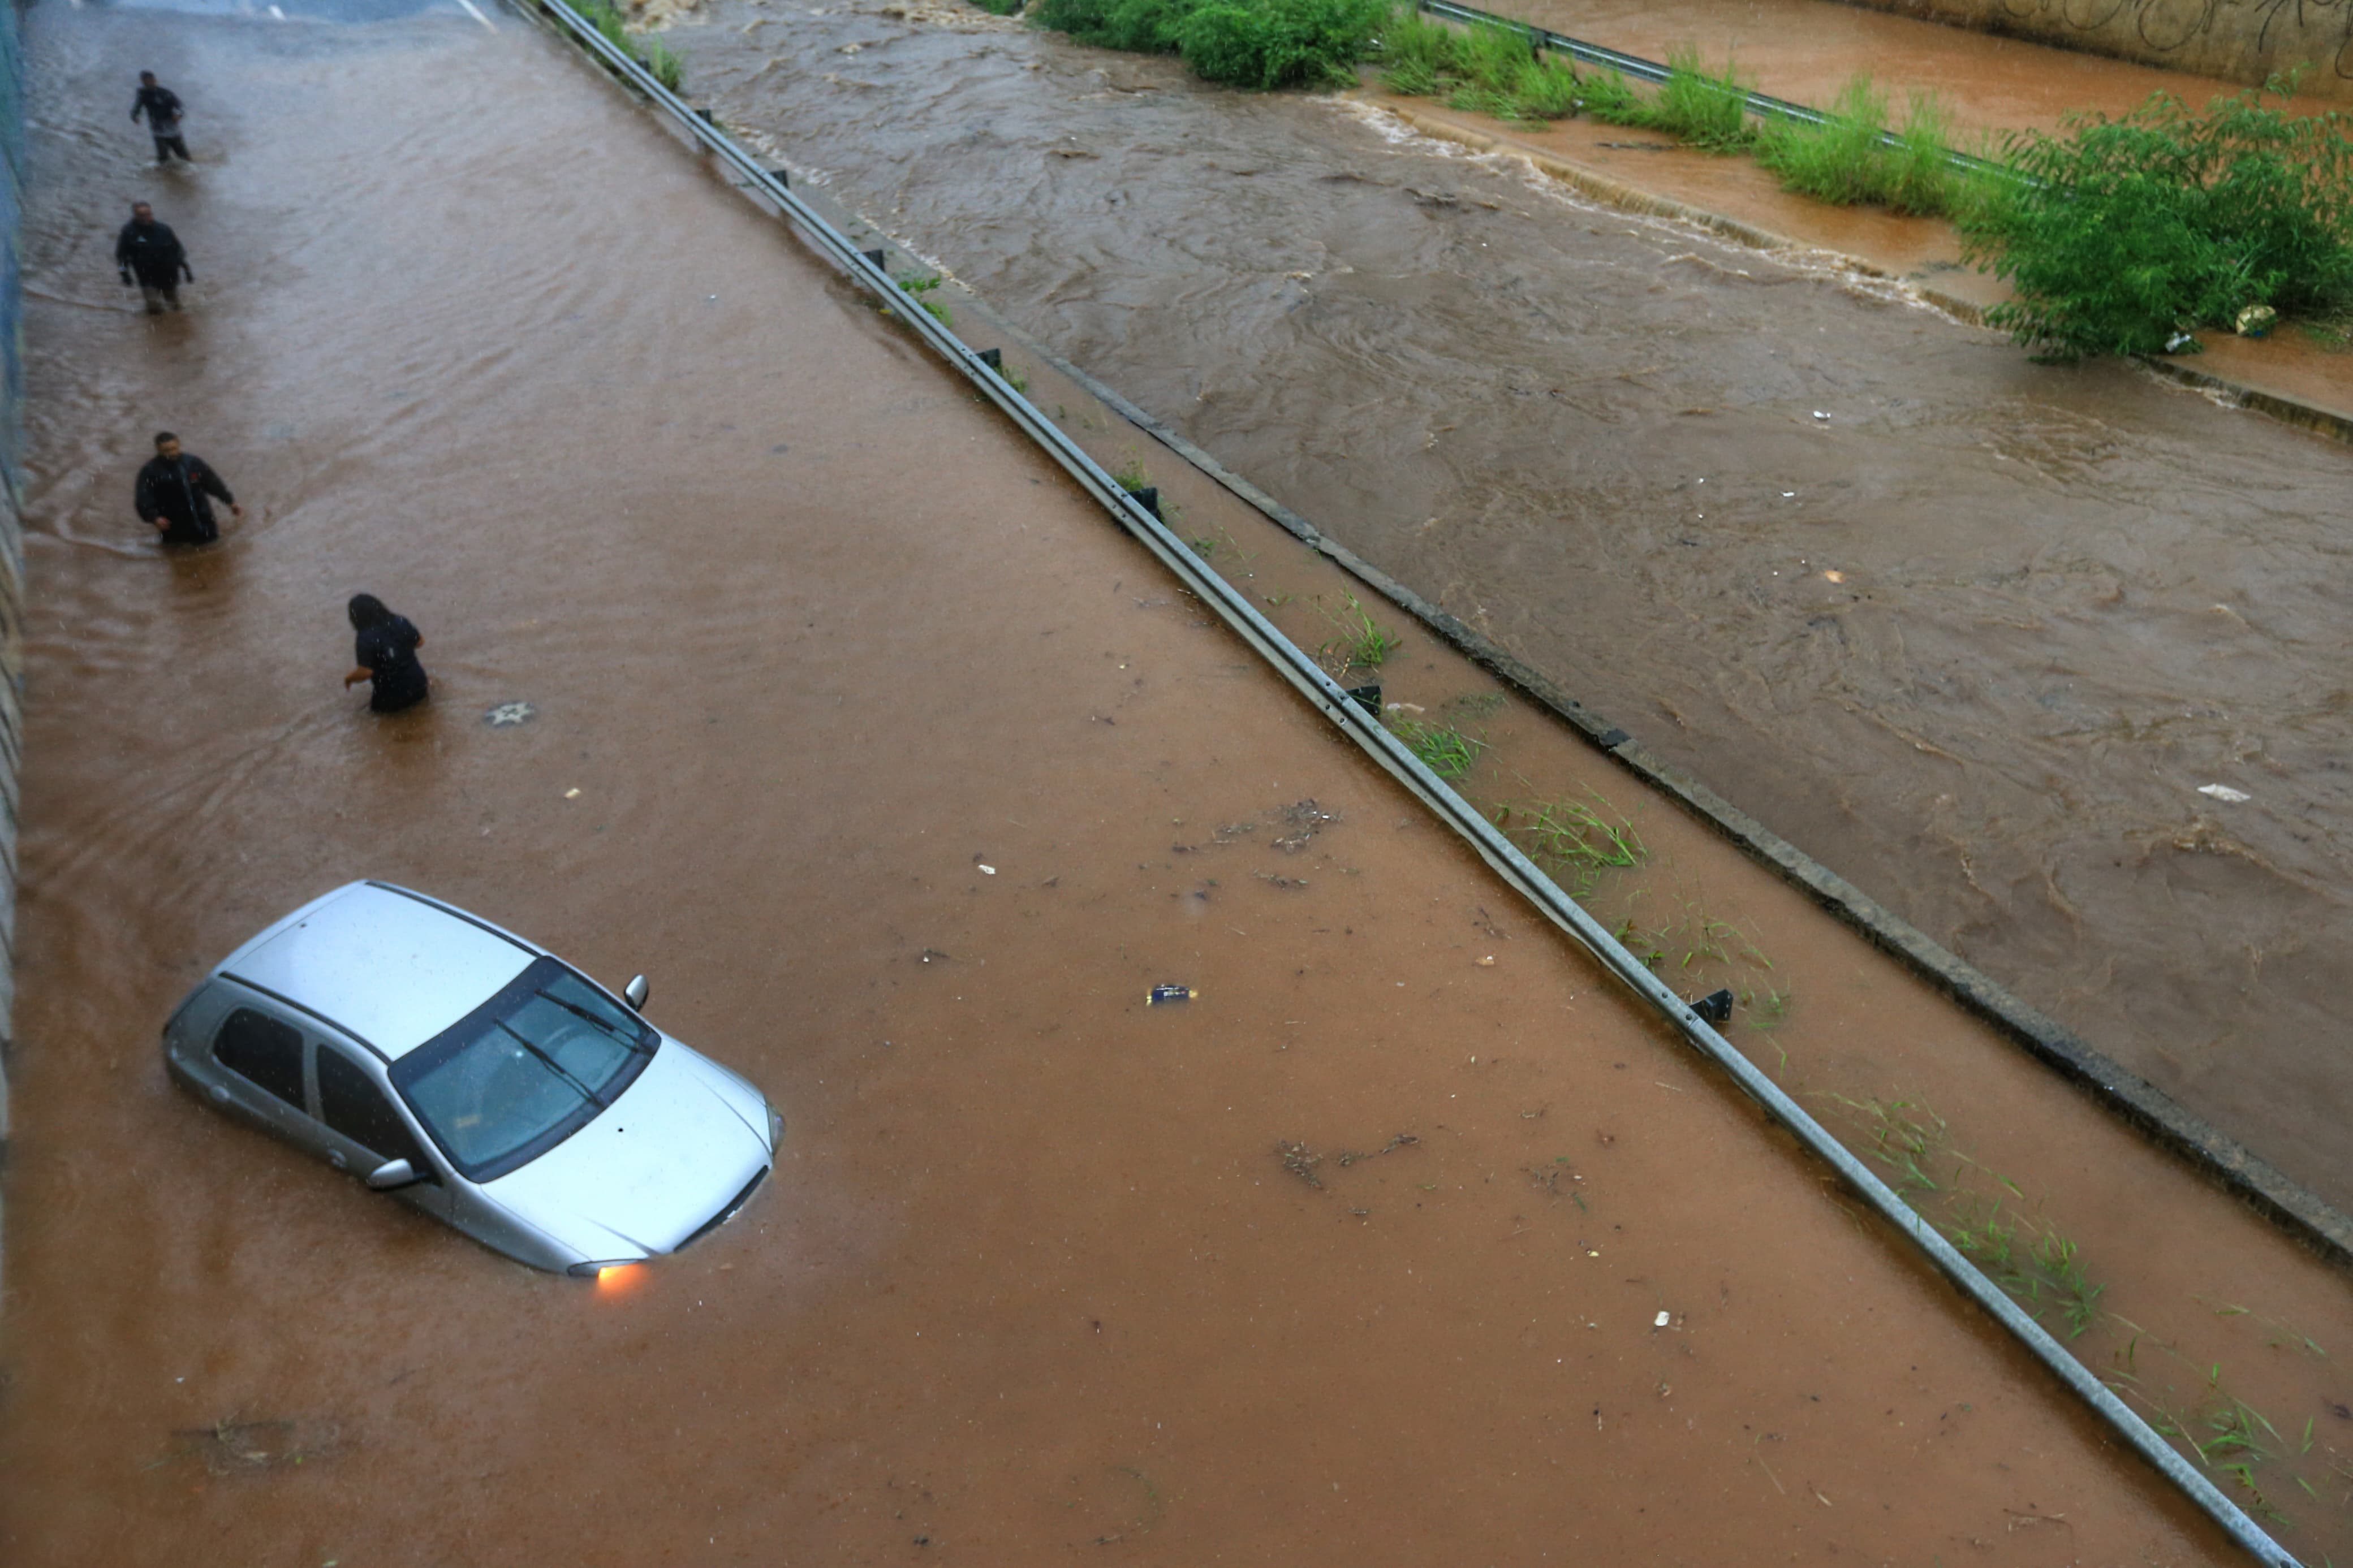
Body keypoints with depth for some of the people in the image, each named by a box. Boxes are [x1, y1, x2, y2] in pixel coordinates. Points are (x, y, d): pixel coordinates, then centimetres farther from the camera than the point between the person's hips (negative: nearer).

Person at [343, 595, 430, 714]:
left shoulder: (366, 638, -21)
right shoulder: (401, 622, -6)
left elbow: (365, 672, -23)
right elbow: (420, 642, 8)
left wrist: (349, 679, -3)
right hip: (419, 689, 4)